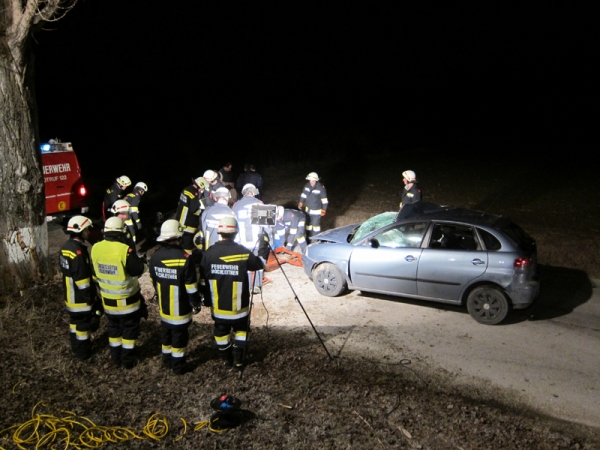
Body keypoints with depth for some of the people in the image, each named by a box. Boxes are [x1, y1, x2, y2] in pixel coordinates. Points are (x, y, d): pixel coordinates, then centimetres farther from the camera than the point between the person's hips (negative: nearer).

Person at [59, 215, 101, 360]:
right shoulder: (78, 252, -27)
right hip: (81, 298, -10)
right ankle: (83, 352, 18)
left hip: (70, 295, 10)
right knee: (84, 323, 5)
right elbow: (82, 279, -26)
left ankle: (75, 348, 37)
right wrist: (90, 298, -17)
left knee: (74, 321, 22)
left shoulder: (65, 247, 4)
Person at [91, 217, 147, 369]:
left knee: (114, 328, 21)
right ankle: (128, 360, 20)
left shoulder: (96, 248, -7)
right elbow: (138, 270, -18)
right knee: (129, 329, 12)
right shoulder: (125, 250, -26)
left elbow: (95, 274, 6)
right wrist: (133, 254, -4)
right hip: (127, 299, -5)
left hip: (107, 299, 5)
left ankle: (116, 358, 30)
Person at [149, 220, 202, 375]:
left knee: (166, 334, 23)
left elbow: (154, 281, 7)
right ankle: (178, 366, 20)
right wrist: (196, 303, -4)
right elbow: (191, 287, -19)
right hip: (180, 308, -6)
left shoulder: (155, 256, -6)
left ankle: (167, 361, 38)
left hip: (164, 307, 6)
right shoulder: (184, 258, -23)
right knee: (179, 336, 9)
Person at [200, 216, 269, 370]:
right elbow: (260, 263, 3)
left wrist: (207, 300, 11)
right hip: (238, 305, -2)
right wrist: (263, 248, 21)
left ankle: (227, 359, 33)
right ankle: (238, 360, 21)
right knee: (240, 330, 19)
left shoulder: (209, 253, -8)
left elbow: (203, 277, -1)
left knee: (221, 331, 19)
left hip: (217, 305, 2)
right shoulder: (242, 252, -15)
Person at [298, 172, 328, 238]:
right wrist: (301, 202, 6)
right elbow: (303, 195, 11)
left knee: (316, 225, 4)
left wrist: (324, 210, -13)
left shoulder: (321, 188, -23)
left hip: (316, 211, -6)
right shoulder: (307, 185, -6)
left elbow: (324, 200, -16)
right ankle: (309, 237, 37)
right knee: (308, 224, 19)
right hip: (308, 210, 6)